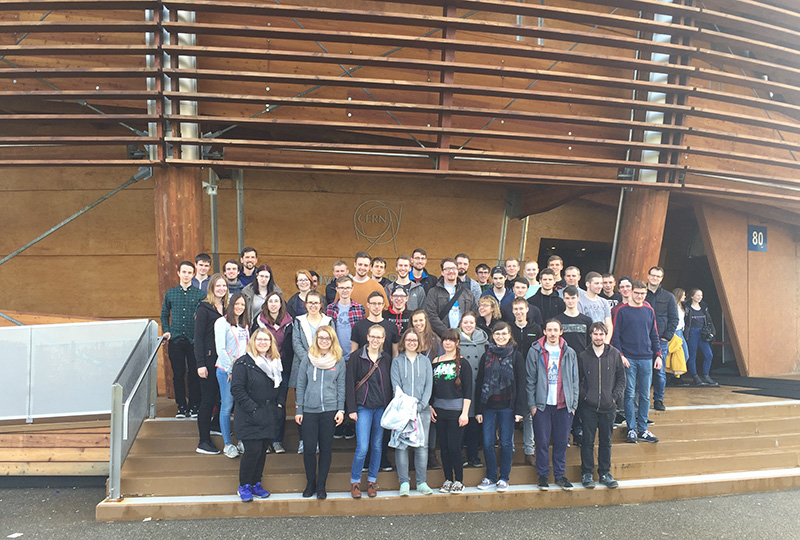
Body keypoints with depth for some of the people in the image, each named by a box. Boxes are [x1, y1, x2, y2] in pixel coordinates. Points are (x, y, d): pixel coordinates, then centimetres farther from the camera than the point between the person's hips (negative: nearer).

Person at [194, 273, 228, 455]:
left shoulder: (226, 309, 12)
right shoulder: (204, 309, -6)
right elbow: (198, 338, -9)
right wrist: (200, 364, -15)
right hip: (209, 359, -6)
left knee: (220, 398, 8)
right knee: (208, 400, -2)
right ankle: (203, 442, 5)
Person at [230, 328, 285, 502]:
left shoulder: (275, 363, 12)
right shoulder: (243, 363, -8)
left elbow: (281, 386, 19)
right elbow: (237, 389, -14)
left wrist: (280, 405, 4)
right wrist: (253, 409, -17)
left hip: (269, 417, 6)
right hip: (250, 419, -6)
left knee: (263, 450, 10)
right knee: (253, 451, -9)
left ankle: (256, 483, 25)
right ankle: (244, 486, 11)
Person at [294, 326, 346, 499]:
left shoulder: (338, 362, 4)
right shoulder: (308, 360, 4)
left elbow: (341, 387, 6)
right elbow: (300, 386, 7)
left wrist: (341, 410, -1)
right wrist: (299, 410, 2)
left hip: (330, 411, 0)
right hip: (309, 411, 0)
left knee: (326, 449, 5)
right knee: (309, 448, 1)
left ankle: (321, 485, 17)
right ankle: (310, 483, 19)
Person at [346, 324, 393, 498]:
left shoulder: (387, 359, 7)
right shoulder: (356, 357, -3)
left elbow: (390, 385, 11)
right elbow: (350, 384, -3)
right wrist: (351, 409, -7)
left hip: (382, 408, 3)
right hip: (363, 407, -3)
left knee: (377, 446, 10)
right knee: (362, 448, -8)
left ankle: (372, 481, 25)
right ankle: (355, 481, 12)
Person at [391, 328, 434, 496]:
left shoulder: (425, 360, 11)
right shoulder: (397, 361, 7)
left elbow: (429, 385, 5)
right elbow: (396, 385, -1)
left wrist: (421, 405, -8)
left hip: (422, 409, 1)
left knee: (422, 445, 3)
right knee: (401, 445, -2)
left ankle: (421, 482, 13)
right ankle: (404, 482, 7)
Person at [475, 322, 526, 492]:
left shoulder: (516, 356, 1)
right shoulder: (487, 356, 8)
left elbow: (521, 383, -1)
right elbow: (479, 382, 7)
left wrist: (519, 409, -8)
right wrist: (478, 409, 2)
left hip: (508, 406, -2)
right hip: (489, 406, 2)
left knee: (506, 443, 5)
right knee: (487, 443, 3)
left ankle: (504, 478, 18)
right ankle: (491, 476, 19)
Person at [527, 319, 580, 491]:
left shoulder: (570, 353, 9)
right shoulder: (535, 352, 2)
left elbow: (574, 380, 11)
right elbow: (530, 380, 1)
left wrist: (573, 404, 4)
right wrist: (532, 404, -4)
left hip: (564, 405, 2)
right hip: (542, 405, -2)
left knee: (561, 442, 7)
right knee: (542, 442, 2)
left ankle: (560, 475, 21)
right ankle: (543, 475, 15)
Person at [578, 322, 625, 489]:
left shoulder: (615, 354, 2)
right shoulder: (583, 356, 0)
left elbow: (622, 378, 7)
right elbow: (577, 380, 5)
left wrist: (614, 396, -3)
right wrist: (584, 396, -6)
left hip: (608, 407, 1)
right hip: (589, 407, -1)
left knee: (606, 441, 11)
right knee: (588, 441, 3)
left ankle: (605, 473, 23)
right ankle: (586, 474, 13)